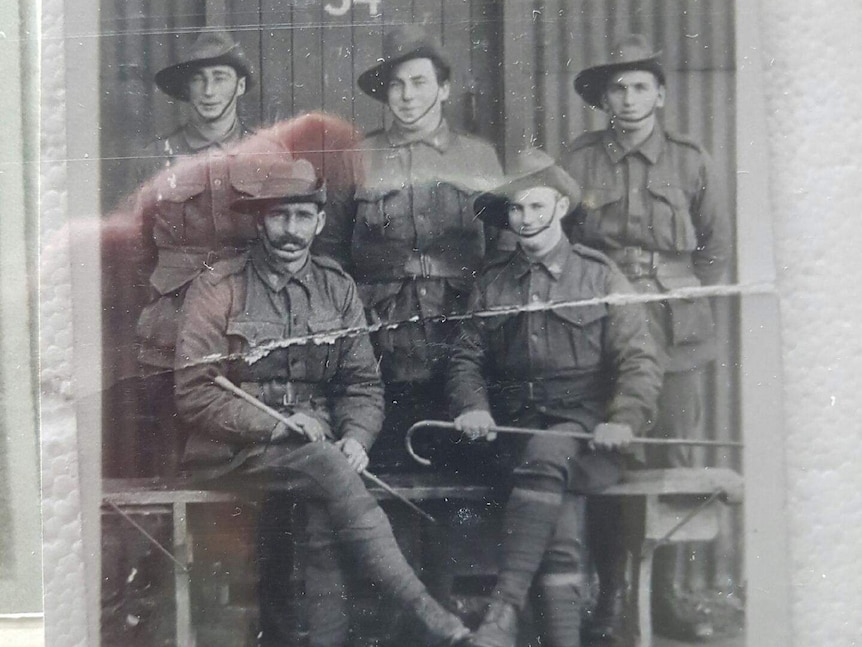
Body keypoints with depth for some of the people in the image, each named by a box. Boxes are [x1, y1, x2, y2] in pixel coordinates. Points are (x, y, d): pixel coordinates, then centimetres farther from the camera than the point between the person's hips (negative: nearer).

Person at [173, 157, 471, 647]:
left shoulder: (338, 289, 10)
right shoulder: (218, 289, -2)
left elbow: (363, 382, 10)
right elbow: (193, 391, -7)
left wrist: (356, 437, -10)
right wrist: (275, 425, -17)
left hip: (316, 447, 4)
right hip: (237, 448, -4)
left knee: (328, 517, -28)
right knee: (326, 464, -30)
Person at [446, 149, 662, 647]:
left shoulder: (600, 276, 9)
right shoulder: (492, 283, 17)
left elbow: (640, 360, 2)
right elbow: (468, 355, 15)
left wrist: (625, 420, -15)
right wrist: (472, 406, -6)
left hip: (585, 427, -2)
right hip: (517, 428, 2)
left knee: (545, 452, -35)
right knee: (560, 534, -22)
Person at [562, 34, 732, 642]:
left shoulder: (691, 160, 6)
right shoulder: (578, 160, 6)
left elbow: (717, 247, 10)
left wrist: (676, 295, 4)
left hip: (676, 334, 1)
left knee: (672, 464, 2)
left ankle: (665, 597, 14)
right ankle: (610, 597, 13)